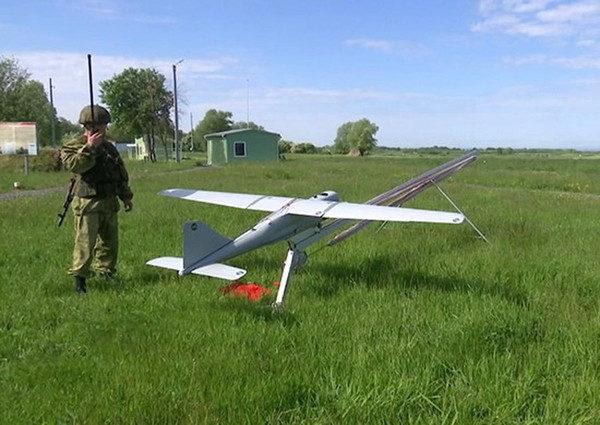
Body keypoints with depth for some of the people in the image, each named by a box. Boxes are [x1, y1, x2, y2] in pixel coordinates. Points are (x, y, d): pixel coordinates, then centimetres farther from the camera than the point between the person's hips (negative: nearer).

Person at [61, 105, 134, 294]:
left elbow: (121, 174, 21)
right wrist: (89, 147, -26)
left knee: (110, 241, 12)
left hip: (109, 202, 7)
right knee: (85, 243, -8)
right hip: (87, 204, -6)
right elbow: (74, 165, -26)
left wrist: (126, 196, 20)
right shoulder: (74, 146, -5)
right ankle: (80, 279, 1)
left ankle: (106, 275, 25)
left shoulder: (109, 147, 14)